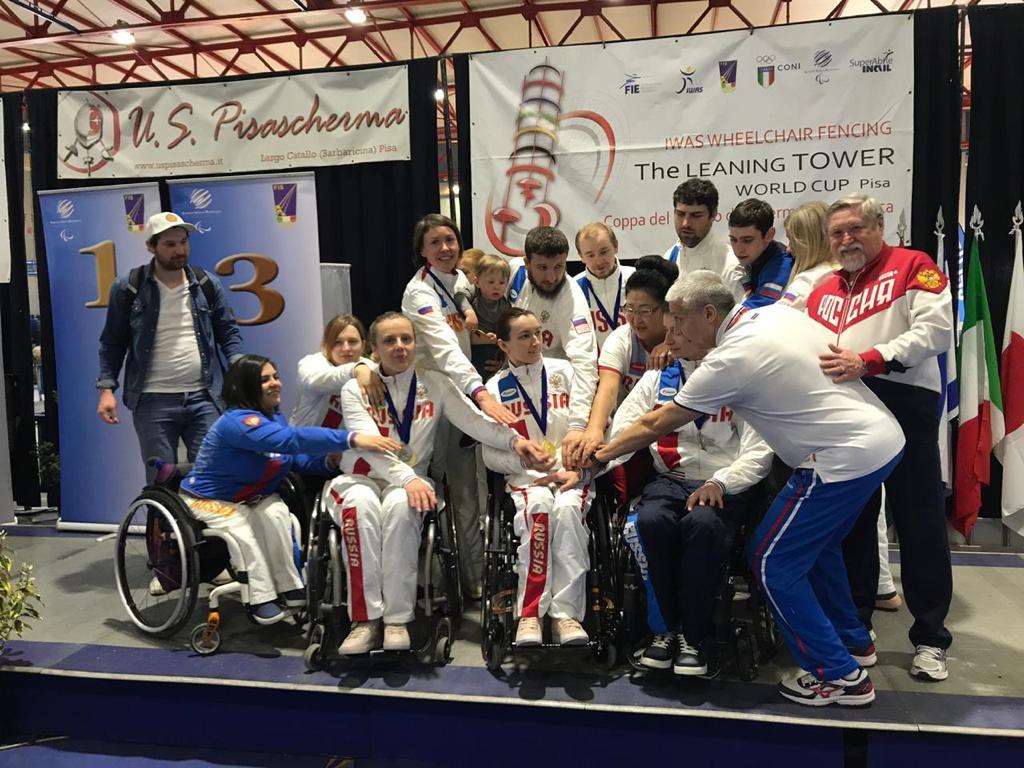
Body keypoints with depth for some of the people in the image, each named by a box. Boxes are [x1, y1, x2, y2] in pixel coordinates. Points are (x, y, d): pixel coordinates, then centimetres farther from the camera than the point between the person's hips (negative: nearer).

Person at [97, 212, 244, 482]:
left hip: (203, 397, 2)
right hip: (153, 401, -1)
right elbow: (113, 342, 6)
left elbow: (228, 331, 11)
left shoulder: (207, 284, 6)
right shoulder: (128, 288, 0)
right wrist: (106, 388, -3)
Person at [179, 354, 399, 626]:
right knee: (242, 529, -33)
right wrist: (352, 439, -53)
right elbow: (292, 439, -46)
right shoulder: (237, 422, -31)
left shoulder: (275, 419, -1)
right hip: (208, 499, -6)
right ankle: (261, 598, -19)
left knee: (276, 514, -22)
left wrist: (330, 460, -22)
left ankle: (290, 589, -16)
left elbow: (299, 458, 2)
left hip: (250, 497, 7)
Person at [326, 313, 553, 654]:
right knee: (361, 506, -35)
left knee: (401, 507, -35)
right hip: (360, 477, 0)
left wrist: (513, 439, -26)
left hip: (411, 479, 1)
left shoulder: (435, 384, 6)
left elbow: (474, 420, -6)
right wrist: (407, 479, -31)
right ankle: (366, 619, -29)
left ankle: (397, 619, -28)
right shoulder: (355, 389, 1)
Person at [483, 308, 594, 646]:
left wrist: (576, 470, -12)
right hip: (525, 478, 0)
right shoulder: (494, 388, 6)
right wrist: (535, 468, -10)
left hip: (572, 472, 1)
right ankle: (530, 613, -32)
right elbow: (491, 455, 3)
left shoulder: (565, 372, 7)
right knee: (539, 504, -34)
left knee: (568, 507, -33)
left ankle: (566, 612, -31)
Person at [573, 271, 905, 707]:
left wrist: (602, 454, 6)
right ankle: (852, 642, 40)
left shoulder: (731, 360, -16)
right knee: (815, 543, 26)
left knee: (773, 562, 1)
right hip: (885, 437, 10)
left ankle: (839, 676, 9)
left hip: (845, 458, -10)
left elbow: (655, 426, -7)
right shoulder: (777, 313, 5)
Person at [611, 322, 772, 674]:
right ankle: (665, 628, -8)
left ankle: (693, 637, -15)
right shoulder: (656, 379, 15)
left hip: (725, 486, -2)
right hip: (670, 480, 3)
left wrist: (719, 483, -20)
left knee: (702, 523, -35)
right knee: (650, 521, -30)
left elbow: (759, 453, -4)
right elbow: (619, 434, 5)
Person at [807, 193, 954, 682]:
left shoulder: (912, 267, 1)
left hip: (904, 404, -6)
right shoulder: (824, 291, 19)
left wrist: (869, 361, -22)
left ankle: (930, 639, 15)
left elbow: (936, 329, -13)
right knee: (850, 523, 13)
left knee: (919, 523, 2)